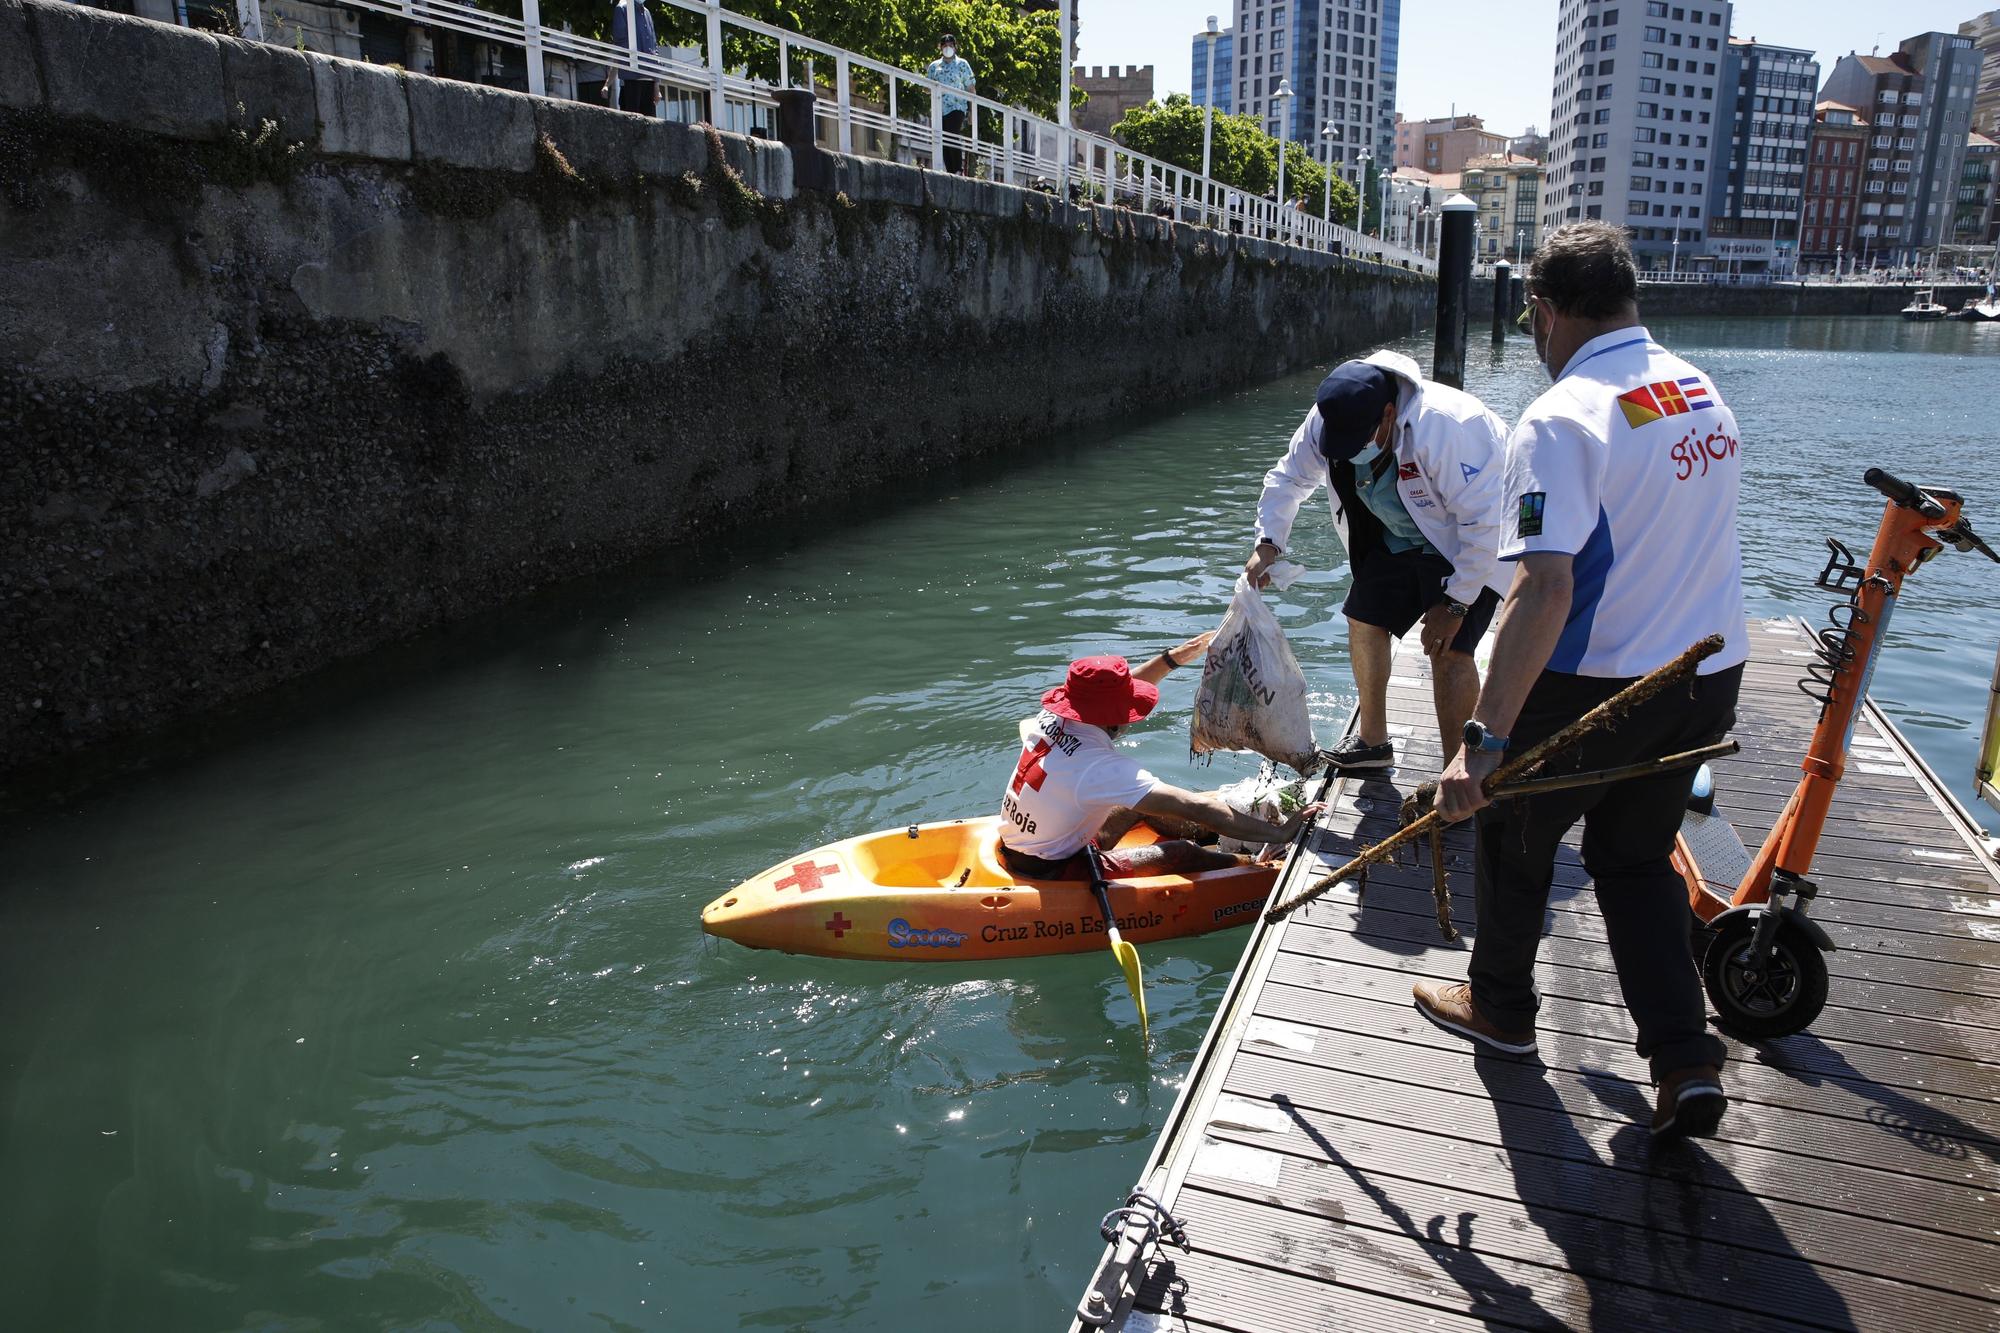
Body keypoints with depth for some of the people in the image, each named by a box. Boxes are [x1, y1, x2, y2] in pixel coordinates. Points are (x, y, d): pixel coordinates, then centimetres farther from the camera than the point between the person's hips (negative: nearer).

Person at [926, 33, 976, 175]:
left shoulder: (961, 64, 7)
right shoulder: (934, 66, 16)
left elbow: (971, 88, 5)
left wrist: (972, 110, -2)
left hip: (957, 107, -4)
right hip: (939, 109, 4)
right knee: (944, 142, 0)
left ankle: (959, 170, -17)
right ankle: (950, 172, 3)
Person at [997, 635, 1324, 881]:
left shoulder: (1052, 719, -8)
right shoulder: (1101, 766, -31)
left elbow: (1116, 693, 13)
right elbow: (1196, 809, -29)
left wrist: (1175, 657, 13)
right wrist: (1279, 834, -24)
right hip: (1048, 877, -8)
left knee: (1146, 801, 16)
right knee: (1181, 853, -9)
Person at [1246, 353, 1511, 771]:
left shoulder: (1446, 427, -37)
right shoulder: (1327, 422, -16)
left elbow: (1484, 520, -33)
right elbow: (1289, 477, 0)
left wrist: (1455, 603, -27)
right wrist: (1268, 543, -15)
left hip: (1464, 545, -7)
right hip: (1395, 539, 7)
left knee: (1449, 649, -17)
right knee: (1364, 621, 6)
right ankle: (1372, 741, 24)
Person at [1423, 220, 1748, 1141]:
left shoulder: (1563, 419, -21)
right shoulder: (1702, 394, 5)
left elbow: (1545, 589, -31)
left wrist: (1486, 739, -31)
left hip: (1598, 686, -7)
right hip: (1710, 676, 7)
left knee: (1513, 835, 16)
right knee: (1638, 856, 22)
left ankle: (1499, 1008, 35)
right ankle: (1685, 1060, 16)